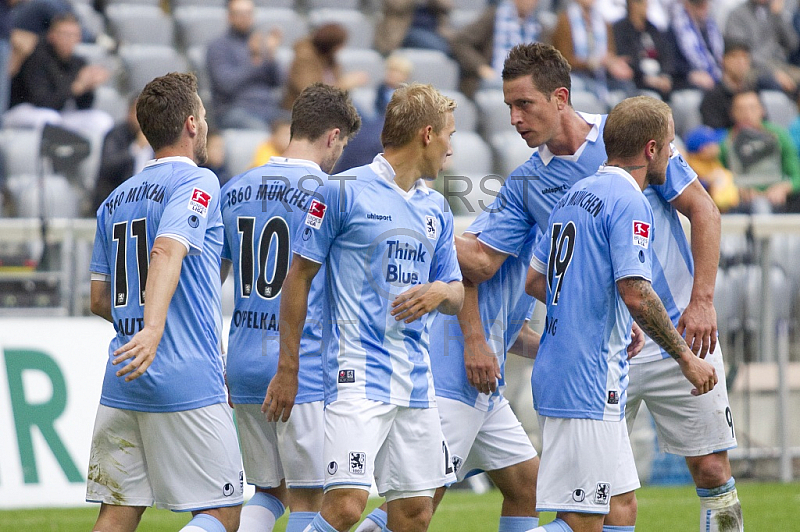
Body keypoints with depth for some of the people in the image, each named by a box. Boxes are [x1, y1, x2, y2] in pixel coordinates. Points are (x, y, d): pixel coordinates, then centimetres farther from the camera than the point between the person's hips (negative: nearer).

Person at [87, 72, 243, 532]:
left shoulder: (115, 200, 18)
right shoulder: (197, 182, -5)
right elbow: (167, 252, -23)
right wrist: (153, 328, -36)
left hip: (123, 385, 7)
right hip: (189, 382, -7)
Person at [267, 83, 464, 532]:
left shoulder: (435, 208, 15)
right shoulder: (345, 192, -5)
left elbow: (456, 298, 20)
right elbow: (299, 279, -2)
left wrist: (440, 292, -5)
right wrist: (287, 371, -2)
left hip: (416, 378, 7)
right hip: (359, 373, -7)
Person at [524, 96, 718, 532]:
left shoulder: (574, 195, 16)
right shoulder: (629, 202, -12)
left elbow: (534, 281, 22)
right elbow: (635, 294, -21)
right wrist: (685, 356, -10)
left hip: (554, 372, 10)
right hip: (591, 382, -10)